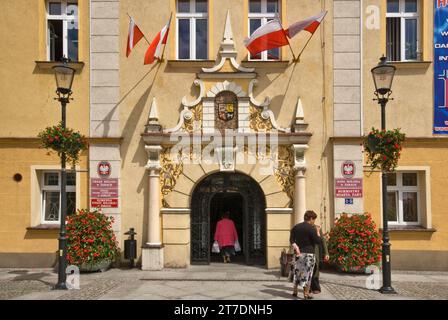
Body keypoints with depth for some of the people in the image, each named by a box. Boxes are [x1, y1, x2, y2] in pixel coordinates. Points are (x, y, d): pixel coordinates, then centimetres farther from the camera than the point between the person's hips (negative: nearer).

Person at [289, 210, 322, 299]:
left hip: (299, 253, 6)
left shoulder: (296, 227, 8)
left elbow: (291, 239, 2)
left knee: (297, 271, 15)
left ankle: (295, 291, 22)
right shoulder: (311, 228, -12)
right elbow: (318, 241, -11)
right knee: (307, 273, 1)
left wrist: (296, 247, -8)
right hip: (309, 253, -6)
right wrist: (318, 232, 3)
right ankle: (306, 294, 5)